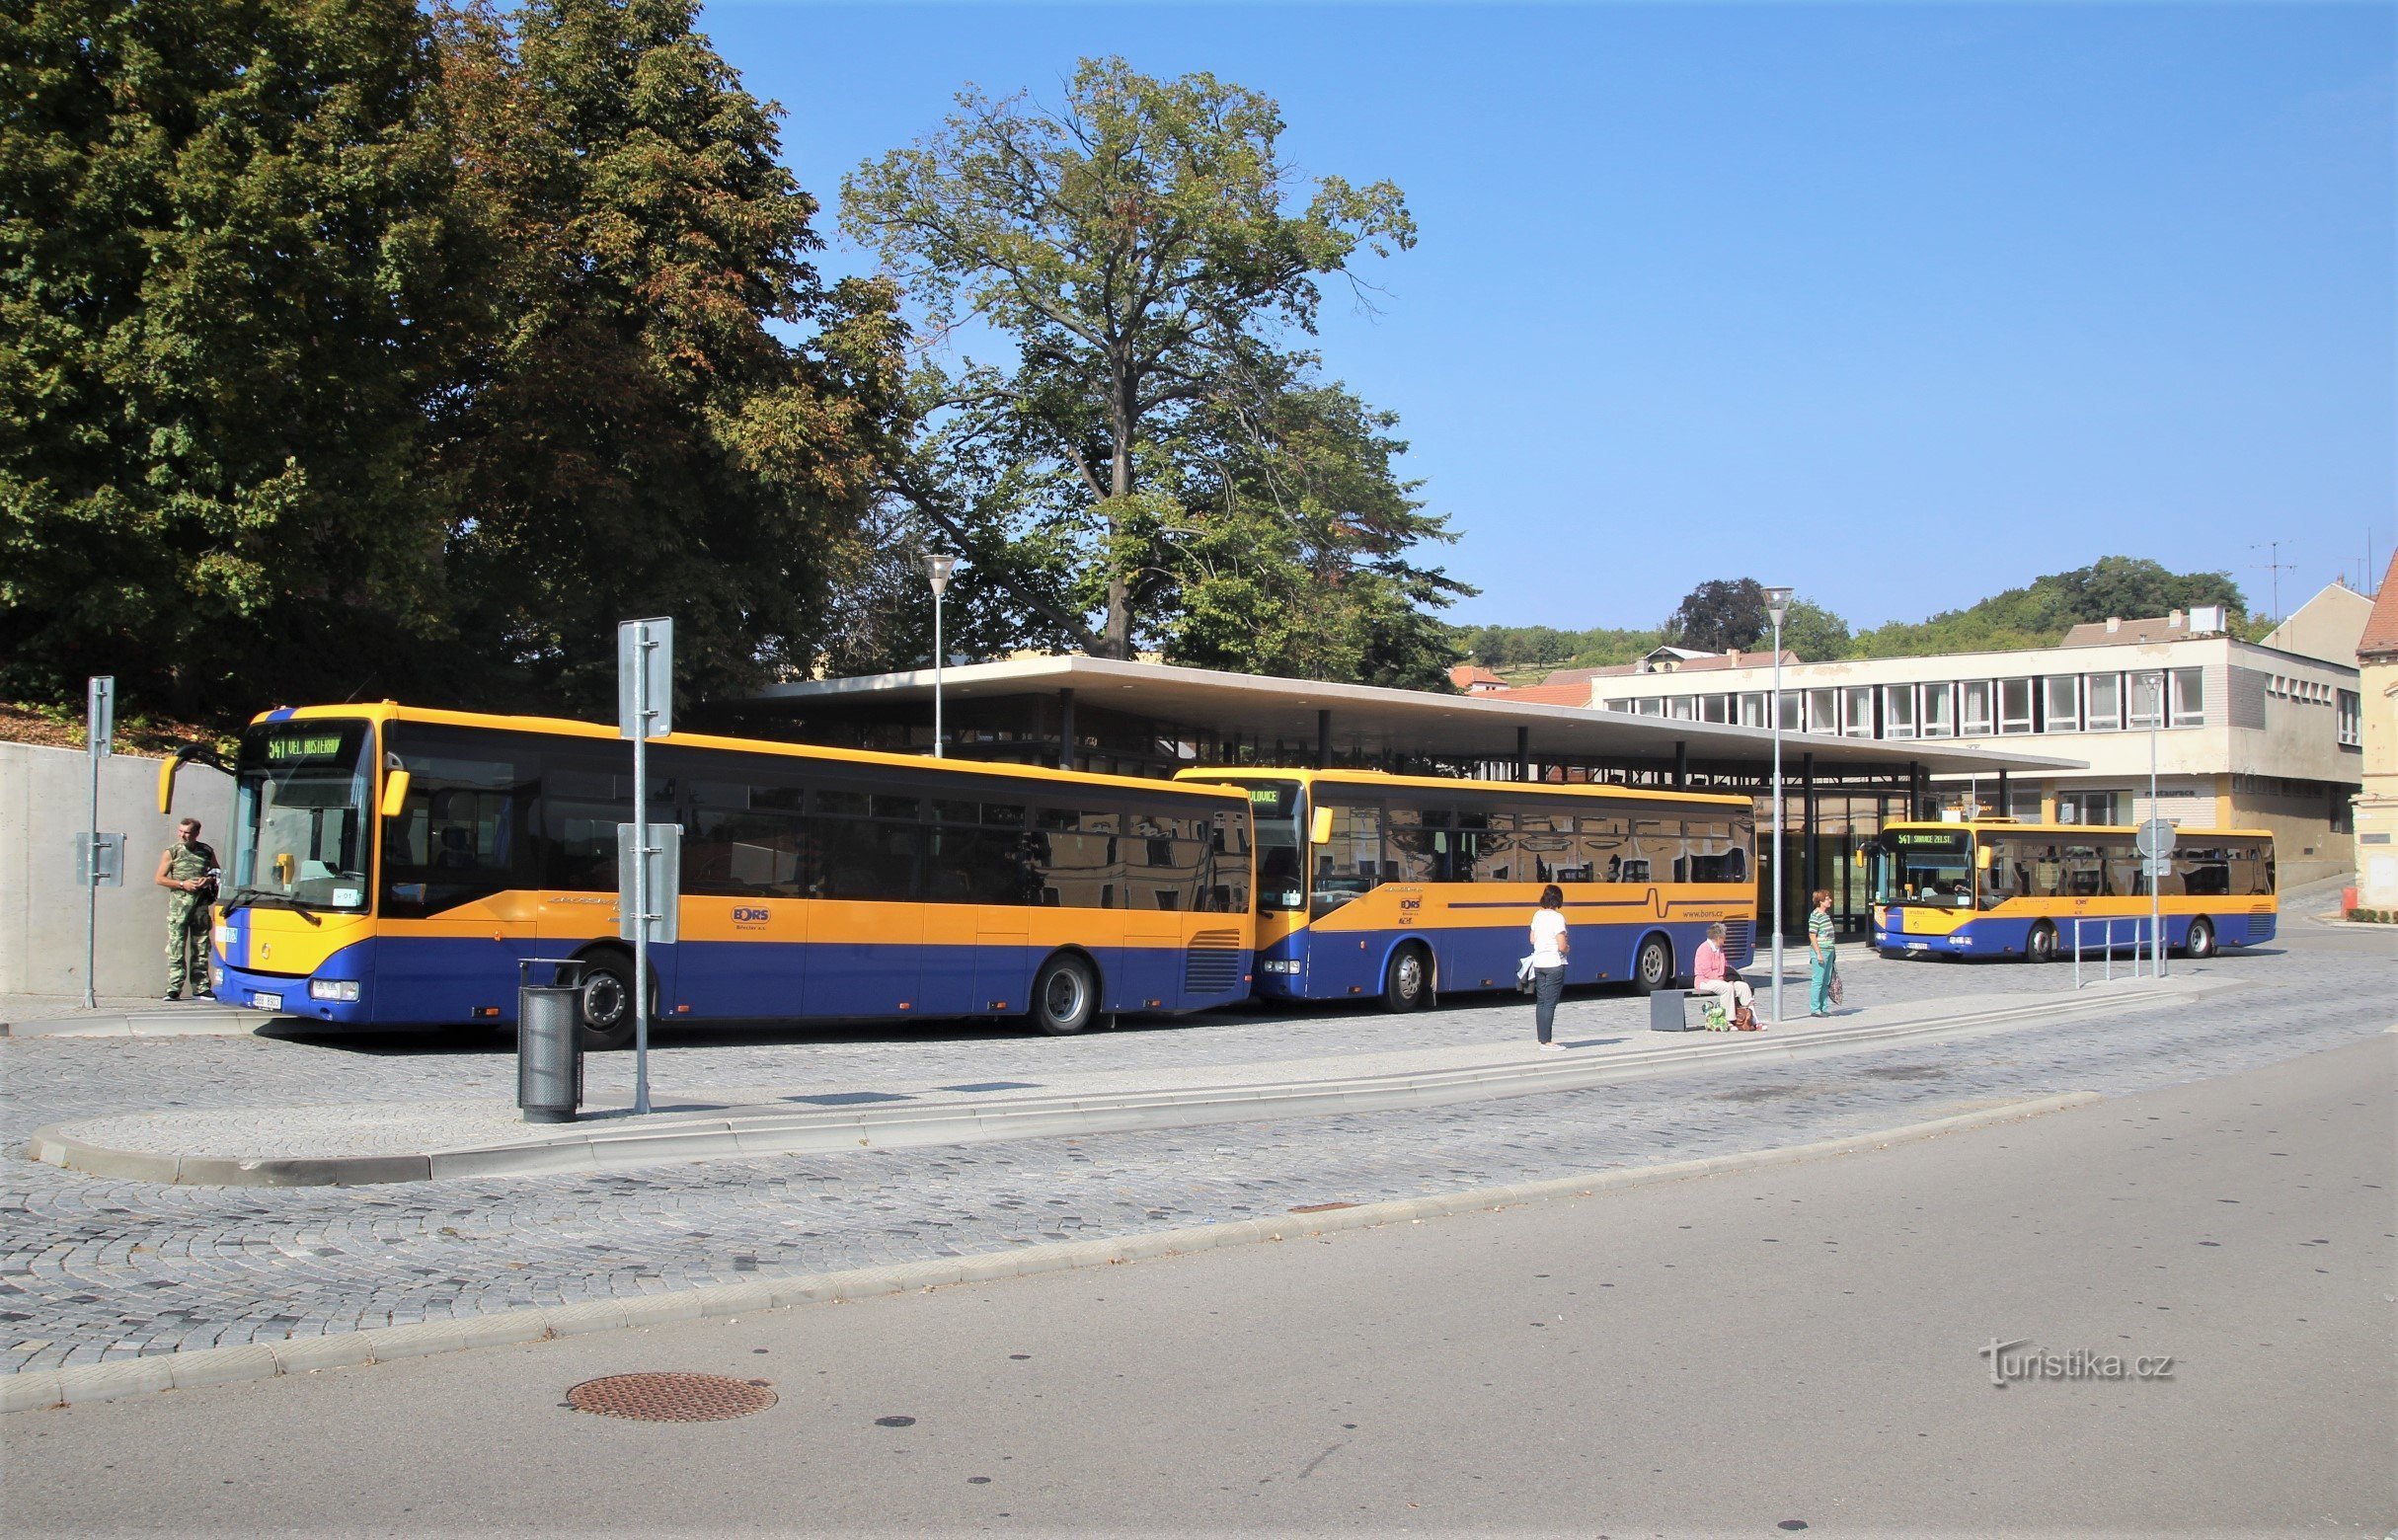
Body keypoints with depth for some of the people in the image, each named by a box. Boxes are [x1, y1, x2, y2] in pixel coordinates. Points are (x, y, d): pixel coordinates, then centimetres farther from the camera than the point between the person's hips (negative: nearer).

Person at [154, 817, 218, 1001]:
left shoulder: (207, 851, 9)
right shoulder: (171, 852, 4)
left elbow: (218, 873, 21)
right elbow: (159, 879, 2)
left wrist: (210, 879, -2)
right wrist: (183, 884, -9)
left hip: (201, 904, 2)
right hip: (178, 904, -2)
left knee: (201, 947, 4)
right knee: (175, 948, -6)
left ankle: (200, 988, 9)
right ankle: (174, 989, -4)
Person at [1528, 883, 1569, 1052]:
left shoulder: (1537, 915, 6)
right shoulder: (1557, 917, -15)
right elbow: (1562, 946, -18)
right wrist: (1567, 948, 2)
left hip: (1538, 963, 7)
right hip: (1554, 964, -7)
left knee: (1540, 1003, 11)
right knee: (1550, 1004, -4)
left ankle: (1543, 1039, 16)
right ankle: (1546, 1043, -4)